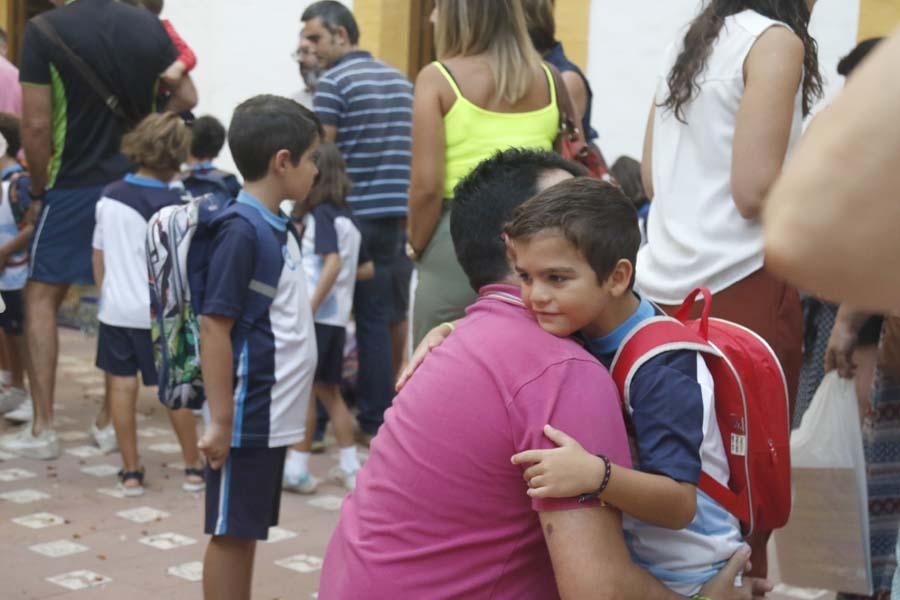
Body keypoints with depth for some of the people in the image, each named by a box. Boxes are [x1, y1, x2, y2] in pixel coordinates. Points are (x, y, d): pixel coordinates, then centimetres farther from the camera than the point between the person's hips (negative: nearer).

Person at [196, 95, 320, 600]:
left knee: (249, 531, 16)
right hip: (248, 415, -8)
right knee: (230, 533, 3)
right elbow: (214, 330, -19)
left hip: (275, 414, 8)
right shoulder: (242, 230, -18)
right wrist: (220, 421, -20)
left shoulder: (281, 228, 9)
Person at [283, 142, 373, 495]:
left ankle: (298, 469, 4)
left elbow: (332, 263, -22)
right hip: (338, 317, 8)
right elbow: (366, 268, 17)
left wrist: (309, 308, -23)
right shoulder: (346, 217, 13)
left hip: (317, 315, -8)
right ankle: (350, 468, 16)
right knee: (329, 391, 15)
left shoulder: (320, 214, -10)